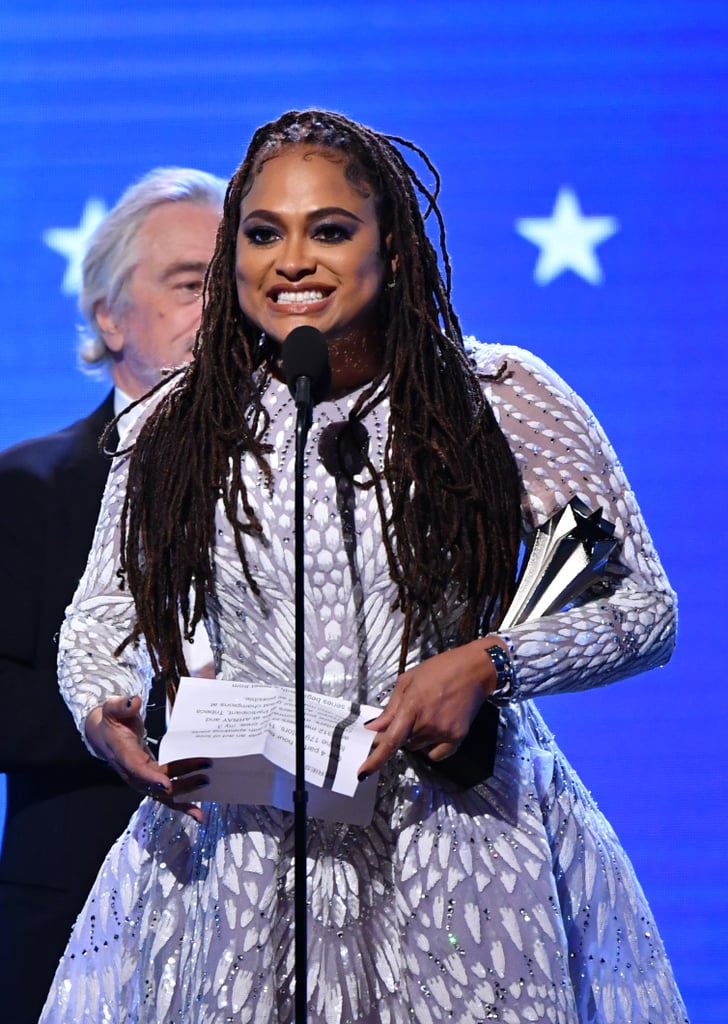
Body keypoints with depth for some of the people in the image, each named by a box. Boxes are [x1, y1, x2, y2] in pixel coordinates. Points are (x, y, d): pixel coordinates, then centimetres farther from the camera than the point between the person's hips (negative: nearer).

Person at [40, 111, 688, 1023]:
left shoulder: (503, 400, 0)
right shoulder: (174, 430, 6)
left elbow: (644, 609, 1)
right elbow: (98, 622, 16)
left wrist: (488, 666, -15)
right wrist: (105, 716, -6)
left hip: (459, 870, -1)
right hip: (235, 868, 2)